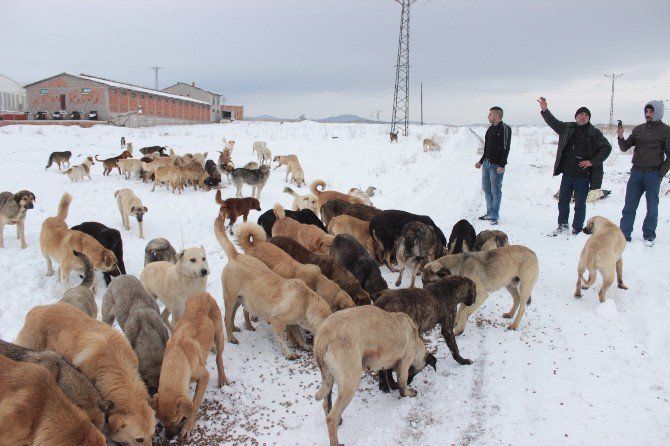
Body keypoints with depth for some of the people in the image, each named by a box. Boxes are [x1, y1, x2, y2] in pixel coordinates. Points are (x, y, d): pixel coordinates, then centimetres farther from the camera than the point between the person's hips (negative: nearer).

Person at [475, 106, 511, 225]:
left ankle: (494, 216, 4)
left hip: (496, 165, -9)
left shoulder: (505, 129, -10)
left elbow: (505, 148, -16)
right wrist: (481, 161, 19)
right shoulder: (491, 129, 15)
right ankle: (490, 213, 21)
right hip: (486, 163, 9)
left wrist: (502, 165, -21)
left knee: (495, 191, -3)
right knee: (487, 189, 12)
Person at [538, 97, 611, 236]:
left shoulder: (594, 133, -5)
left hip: (583, 176, -4)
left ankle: (577, 229, 16)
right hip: (567, 174, 4)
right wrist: (544, 110, -5)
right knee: (563, 201, 13)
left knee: (580, 204, 4)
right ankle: (562, 225, 28)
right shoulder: (567, 128, 6)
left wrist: (592, 162, -10)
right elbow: (553, 122, 10)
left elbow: (607, 147, -3)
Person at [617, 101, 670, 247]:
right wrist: (621, 137, -10)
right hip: (636, 172, 4)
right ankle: (624, 233, 11)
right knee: (629, 206, 5)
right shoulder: (639, 129, 9)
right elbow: (624, 148, 9)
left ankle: (649, 236, 13)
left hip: (653, 174, -4)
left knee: (652, 207, 5)